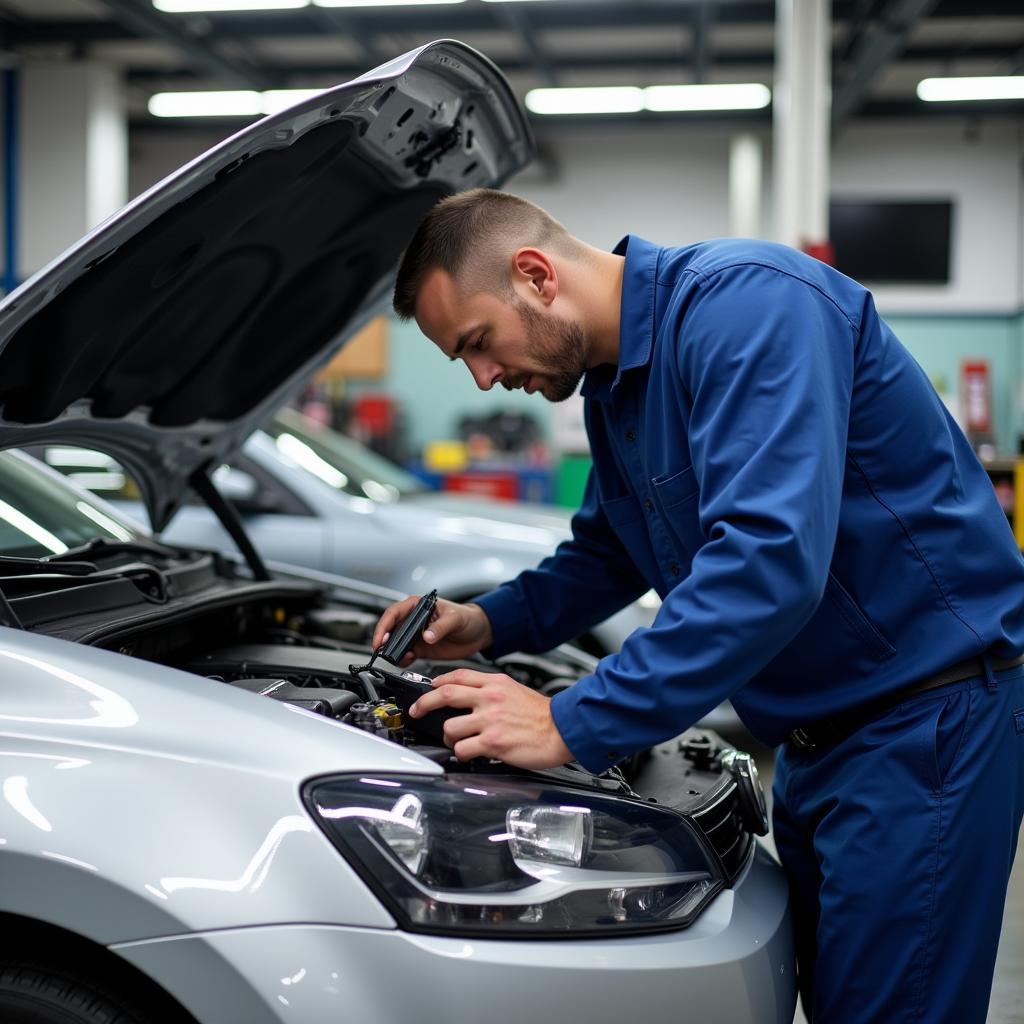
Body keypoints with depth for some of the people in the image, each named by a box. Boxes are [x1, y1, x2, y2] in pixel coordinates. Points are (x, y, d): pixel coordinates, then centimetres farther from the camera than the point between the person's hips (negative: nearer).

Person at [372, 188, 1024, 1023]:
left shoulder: (745, 303, -22)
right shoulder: (611, 382, 9)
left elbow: (770, 559, -33)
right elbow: (612, 551, 24)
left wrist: (574, 727, -29)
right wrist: (491, 624, 7)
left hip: (927, 720, -9)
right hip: (817, 733, 9)